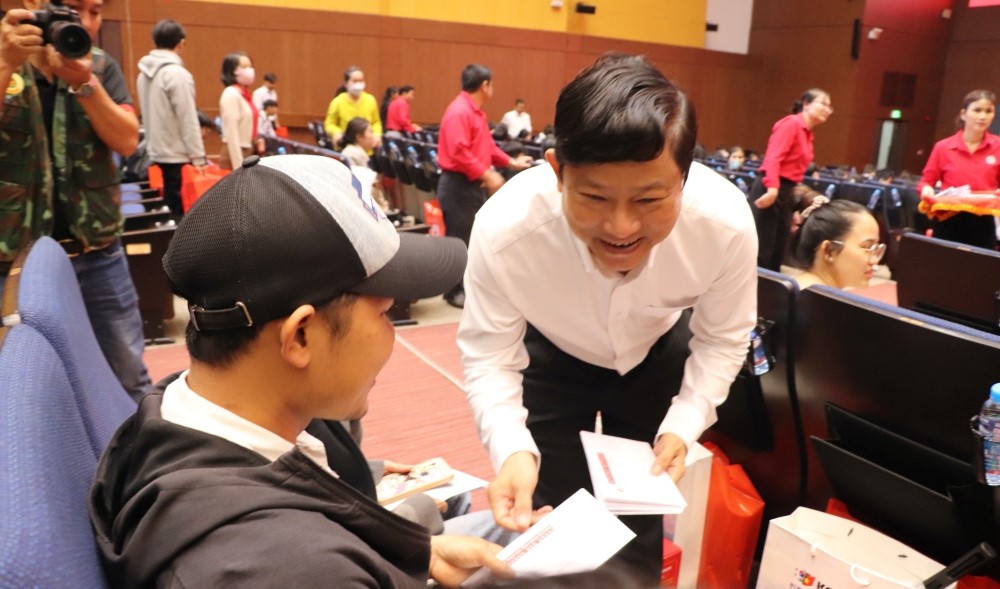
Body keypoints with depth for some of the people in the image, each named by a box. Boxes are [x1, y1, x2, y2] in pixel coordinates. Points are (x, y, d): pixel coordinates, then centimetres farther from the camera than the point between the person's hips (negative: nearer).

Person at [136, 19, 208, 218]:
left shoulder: (144, 73, 9)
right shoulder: (177, 74, -15)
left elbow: (149, 115, 14)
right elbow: (188, 120, -16)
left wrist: (154, 143, 20)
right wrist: (198, 157, -13)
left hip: (157, 153, 8)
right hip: (178, 156, -8)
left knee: (172, 208, 15)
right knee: (186, 211, -2)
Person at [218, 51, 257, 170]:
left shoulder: (244, 94, 12)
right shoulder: (231, 94, -12)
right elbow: (231, 133, -19)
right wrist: (238, 167, -22)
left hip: (246, 153, 9)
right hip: (234, 155, -8)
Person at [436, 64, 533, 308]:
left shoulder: (476, 111, 15)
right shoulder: (459, 112, -18)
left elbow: (487, 146, 23)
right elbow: (459, 153, -26)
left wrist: (512, 162, 21)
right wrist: (487, 175, -24)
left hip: (474, 184, 10)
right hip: (458, 185, -10)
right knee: (459, 239, -3)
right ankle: (455, 291, 6)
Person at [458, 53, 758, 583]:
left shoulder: (726, 223, -33)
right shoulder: (505, 229, -39)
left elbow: (723, 339, -14)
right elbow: (489, 356, -24)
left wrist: (684, 425, -27)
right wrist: (512, 449, -41)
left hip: (658, 356, 2)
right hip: (553, 356, -1)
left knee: (641, 515, 14)